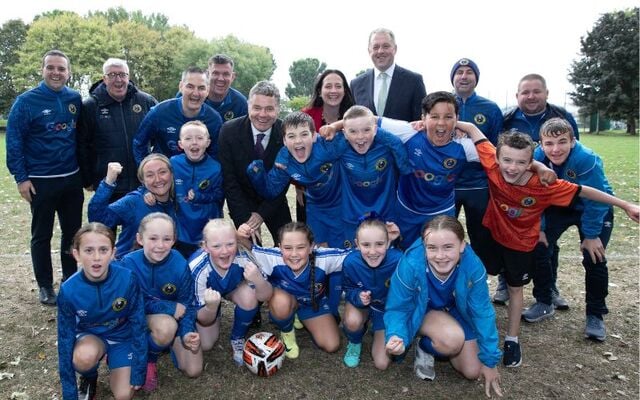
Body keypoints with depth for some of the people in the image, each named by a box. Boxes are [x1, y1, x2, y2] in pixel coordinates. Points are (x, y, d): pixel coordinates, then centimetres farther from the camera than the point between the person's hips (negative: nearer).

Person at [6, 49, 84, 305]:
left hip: (72, 179, 3)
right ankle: (45, 285, 22)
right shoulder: (26, 101, -8)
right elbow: (14, 142, -7)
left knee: (73, 231, 12)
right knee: (42, 236, 9)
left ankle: (71, 279, 28)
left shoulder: (76, 99, 3)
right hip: (41, 181, -3)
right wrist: (21, 178, -10)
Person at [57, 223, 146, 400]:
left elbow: (138, 326, -16)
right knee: (85, 356, -34)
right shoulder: (69, 290, -25)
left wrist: (138, 372, -11)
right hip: (89, 336, 0)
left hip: (122, 337, 0)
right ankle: (89, 378, 2)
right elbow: (65, 339, -15)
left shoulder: (127, 280, -28)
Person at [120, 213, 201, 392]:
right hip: (140, 316, -2)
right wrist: (171, 307, -26)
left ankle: (168, 342, 24)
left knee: (194, 370, -5)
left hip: (174, 317, 2)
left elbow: (187, 305, -14)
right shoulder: (129, 263, -24)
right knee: (167, 326, -37)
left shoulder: (180, 265, -23)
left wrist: (187, 333, -31)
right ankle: (148, 359, -3)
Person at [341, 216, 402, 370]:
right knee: (352, 321, -36)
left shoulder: (398, 261, -34)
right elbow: (348, 290, -10)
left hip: (389, 308, 0)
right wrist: (358, 297, -32)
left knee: (382, 363, -3)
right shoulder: (350, 262, -28)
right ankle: (354, 343, 3)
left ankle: (379, 332, 30)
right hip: (361, 302, 0)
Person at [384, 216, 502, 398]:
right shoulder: (410, 265, -37)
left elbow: (482, 313, -17)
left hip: (456, 312, 3)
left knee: (472, 372, 0)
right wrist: (396, 336, -44)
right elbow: (397, 309, -22)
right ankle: (425, 348, 2)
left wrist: (490, 361, -8)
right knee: (453, 339, -33)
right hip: (421, 312, -3)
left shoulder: (473, 266, -31)